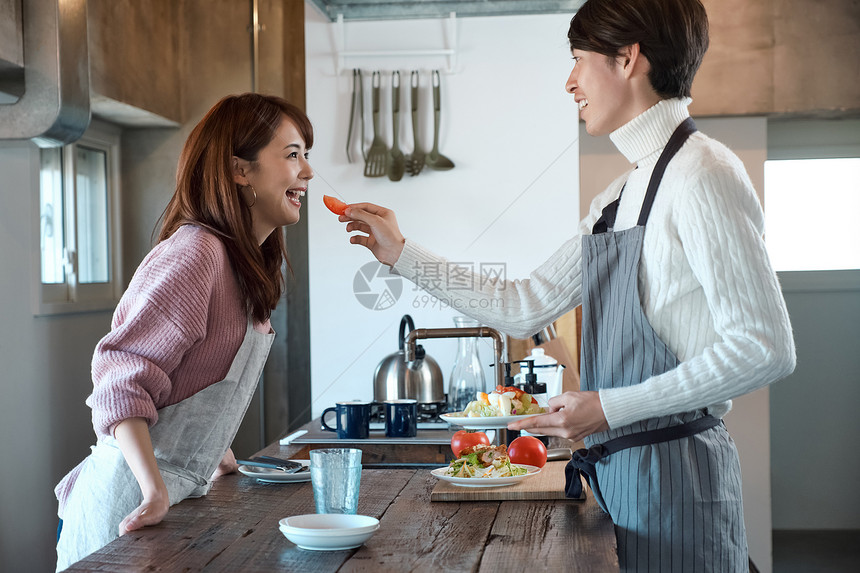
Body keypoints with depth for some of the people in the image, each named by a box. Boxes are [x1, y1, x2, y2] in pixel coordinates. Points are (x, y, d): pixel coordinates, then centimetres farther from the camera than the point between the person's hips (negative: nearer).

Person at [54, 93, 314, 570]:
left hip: (182, 490, 9)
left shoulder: (248, 263, 10)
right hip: (131, 501, -9)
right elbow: (123, 376, -25)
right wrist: (155, 492, -32)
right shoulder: (195, 254, -20)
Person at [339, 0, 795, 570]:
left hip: (674, 470, -8)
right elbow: (527, 308, 14)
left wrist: (610, 406, -19)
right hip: (615, 468, 8)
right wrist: (401, 254, 16)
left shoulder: (700, 172, -15)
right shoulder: (620, 196, 12)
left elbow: (765, 347, -19)